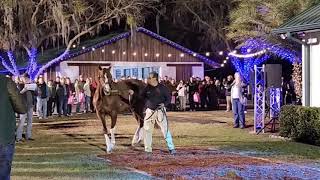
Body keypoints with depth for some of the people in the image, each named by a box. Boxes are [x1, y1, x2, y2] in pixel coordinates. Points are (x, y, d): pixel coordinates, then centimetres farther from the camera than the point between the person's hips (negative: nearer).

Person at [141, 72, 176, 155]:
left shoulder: (162, 87, -3)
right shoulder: (147, 88, 4)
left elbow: (169, 98, 0)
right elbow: (142, 97, 12)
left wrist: (164, 104, -15)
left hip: (160, 111, -3)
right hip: (149, 111, 3)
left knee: (165, 129, -7)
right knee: (147, 130, 5)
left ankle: (171, 148, -2)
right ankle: (148, 149, 15)